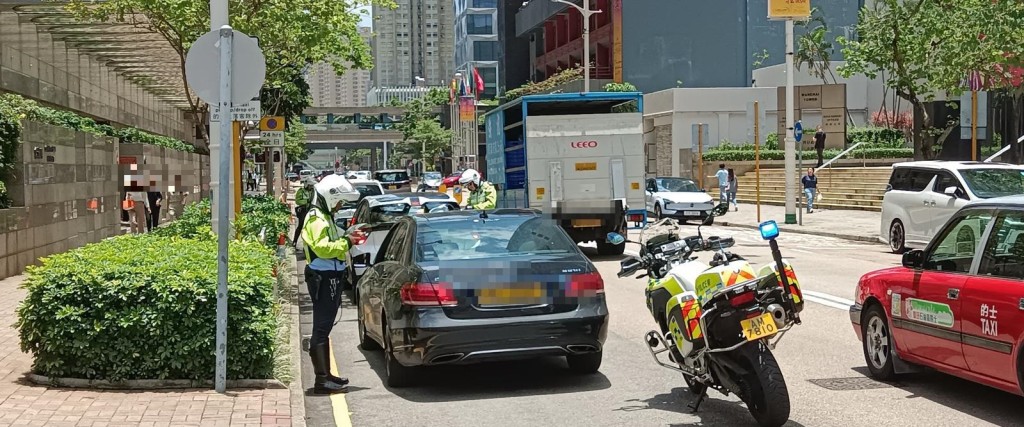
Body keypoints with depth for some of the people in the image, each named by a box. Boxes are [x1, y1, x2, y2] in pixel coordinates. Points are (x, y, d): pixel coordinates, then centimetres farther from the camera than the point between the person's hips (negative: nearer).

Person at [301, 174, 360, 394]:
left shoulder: (324, 217, 20)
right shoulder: (316, 218, -13)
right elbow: (322, 247, -26)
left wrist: (346, 241, 13)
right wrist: (346, 243, -19)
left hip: (330, 279, 11)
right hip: (323, 279, -11)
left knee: (324, 328, 16)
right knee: (321, 329, -11)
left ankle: (326, 375, 24)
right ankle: (322, 380, -12)